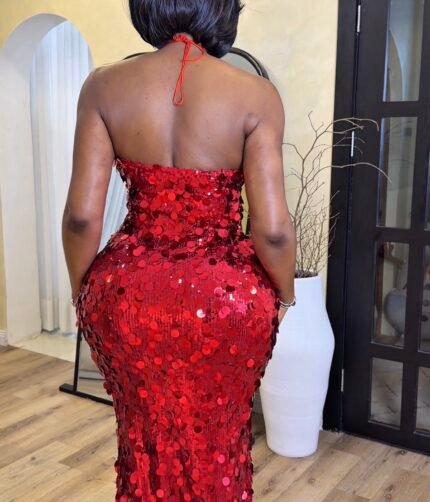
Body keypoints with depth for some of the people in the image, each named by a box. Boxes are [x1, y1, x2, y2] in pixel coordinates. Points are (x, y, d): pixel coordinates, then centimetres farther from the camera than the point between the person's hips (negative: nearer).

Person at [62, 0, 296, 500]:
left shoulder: (104, 85, -5)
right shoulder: (255, 94, -10)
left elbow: (82, 215, -7)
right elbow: (271, 227, -14)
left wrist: (83, 291, 9)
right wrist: (283, 294, 4)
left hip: (128, 290, 2)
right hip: (226, 295, -1)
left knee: (144, 438, 25)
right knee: (218, 444, 24)